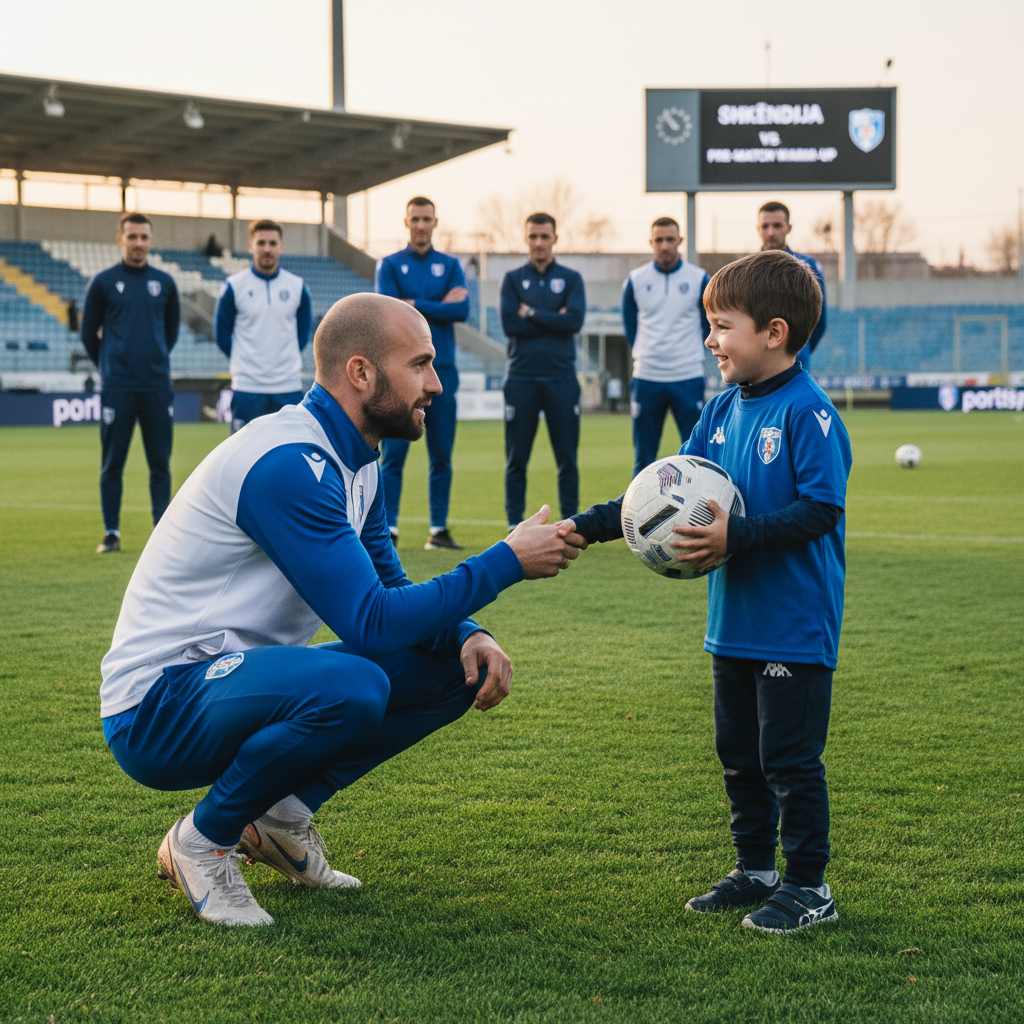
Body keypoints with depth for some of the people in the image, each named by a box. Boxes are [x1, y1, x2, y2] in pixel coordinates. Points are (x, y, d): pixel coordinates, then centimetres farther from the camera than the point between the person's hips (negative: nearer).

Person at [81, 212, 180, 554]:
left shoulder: (164, 282, 8)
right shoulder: (103, 282, 0)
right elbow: (89, 333, 7)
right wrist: (109, 367, 10)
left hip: (158, 387, 2)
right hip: (117, 389, -2)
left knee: (160, 464, 4)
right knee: (113, 463, 1)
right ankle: (111, 533, 8)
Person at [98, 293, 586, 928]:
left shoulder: (355, 460, 8)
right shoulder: (289, 465, -23)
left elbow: (389, 591, 14)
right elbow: (371, 624, -27)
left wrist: (467, 635, -7)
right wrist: (508, 562, -21)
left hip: (236, 680, 9)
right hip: (155, 709, -9)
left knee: (458, 666, 1)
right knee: (349, 686, -37)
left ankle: (283, 811, 6)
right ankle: (202, 840, -12)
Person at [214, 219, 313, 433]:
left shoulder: (297, 286, 6)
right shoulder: (234, 286, -1)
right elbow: (222, 333, 6)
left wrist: (286, 357, 6)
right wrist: (245, 361, 3)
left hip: (289, 386, 2)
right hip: (247, 387, -2)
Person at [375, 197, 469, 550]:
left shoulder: (450, 266, 12)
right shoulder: (390, 265, 6)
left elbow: (462, 310, -4)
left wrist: (415, 305, -8)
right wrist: (440, 305, -8)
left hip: (441, 369, 2)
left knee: (442, 454, 3)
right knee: (393, 453, -6)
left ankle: (439, 529, 8)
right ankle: (388, 528, -4)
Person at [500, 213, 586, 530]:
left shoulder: (570, 279, 8)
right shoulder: (513, 279, 9)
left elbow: (575, 320, -8)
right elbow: (509, 324, -6)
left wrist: (533, 314, -7)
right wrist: (554, 319, -7)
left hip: (561, 377, 0)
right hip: (521, 377, 0)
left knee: (567, 458, 1)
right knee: (517, 459, 2)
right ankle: (515, 525, 8)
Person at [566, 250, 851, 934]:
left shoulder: (808, 411, -15)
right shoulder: (723, 410, 9)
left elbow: (820, 510, -21)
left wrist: (737, 535, -26)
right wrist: (588, 526, 5)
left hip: (795, 626, -8)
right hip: (734, 622, 8)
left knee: (789, 758, -2)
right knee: (739, 755, 16)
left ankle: (809, 888, 9)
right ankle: (756, 871, 29)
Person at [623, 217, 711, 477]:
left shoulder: (699, 279, 0)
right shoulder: (635, 280, 4)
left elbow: (709, 326, 11)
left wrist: (691, 355, 11)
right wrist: (643, 354, 11)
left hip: (688, 378, -1)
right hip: (646, 378, 1)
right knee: (643, 458, 5)